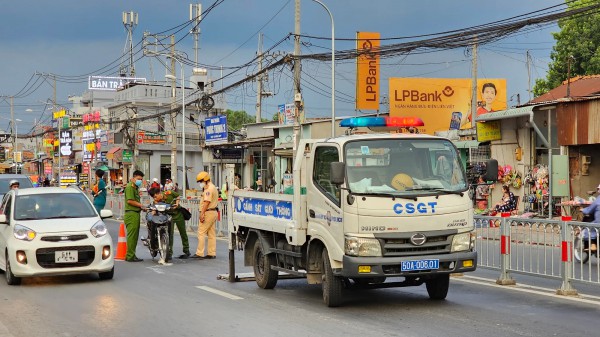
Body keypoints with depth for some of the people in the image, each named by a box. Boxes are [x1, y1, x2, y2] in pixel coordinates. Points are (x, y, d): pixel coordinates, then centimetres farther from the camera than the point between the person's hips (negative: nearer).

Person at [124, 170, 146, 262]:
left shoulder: (136, 188, 23)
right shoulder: (130, 187, -9)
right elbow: (130, 201, -18)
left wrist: (141, 207, 7)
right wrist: (141, 205, -11)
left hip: (136, 213, 11)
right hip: (131, 214, -11)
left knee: (135, 236, 13)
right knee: (132, 236, -10)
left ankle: (132, 255, 18)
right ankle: (130, 256, -10)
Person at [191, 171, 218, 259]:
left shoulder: (209, 188, -13)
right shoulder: (212, 187, 20)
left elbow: (206, 202, -22)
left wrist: (202, 214, -24)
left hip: (208, 212, -11)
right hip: (213, 212, 11)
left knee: (201, 232, -9)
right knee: (211, 234, 9)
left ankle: (200, 253, -10)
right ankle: (212, 253, 10)